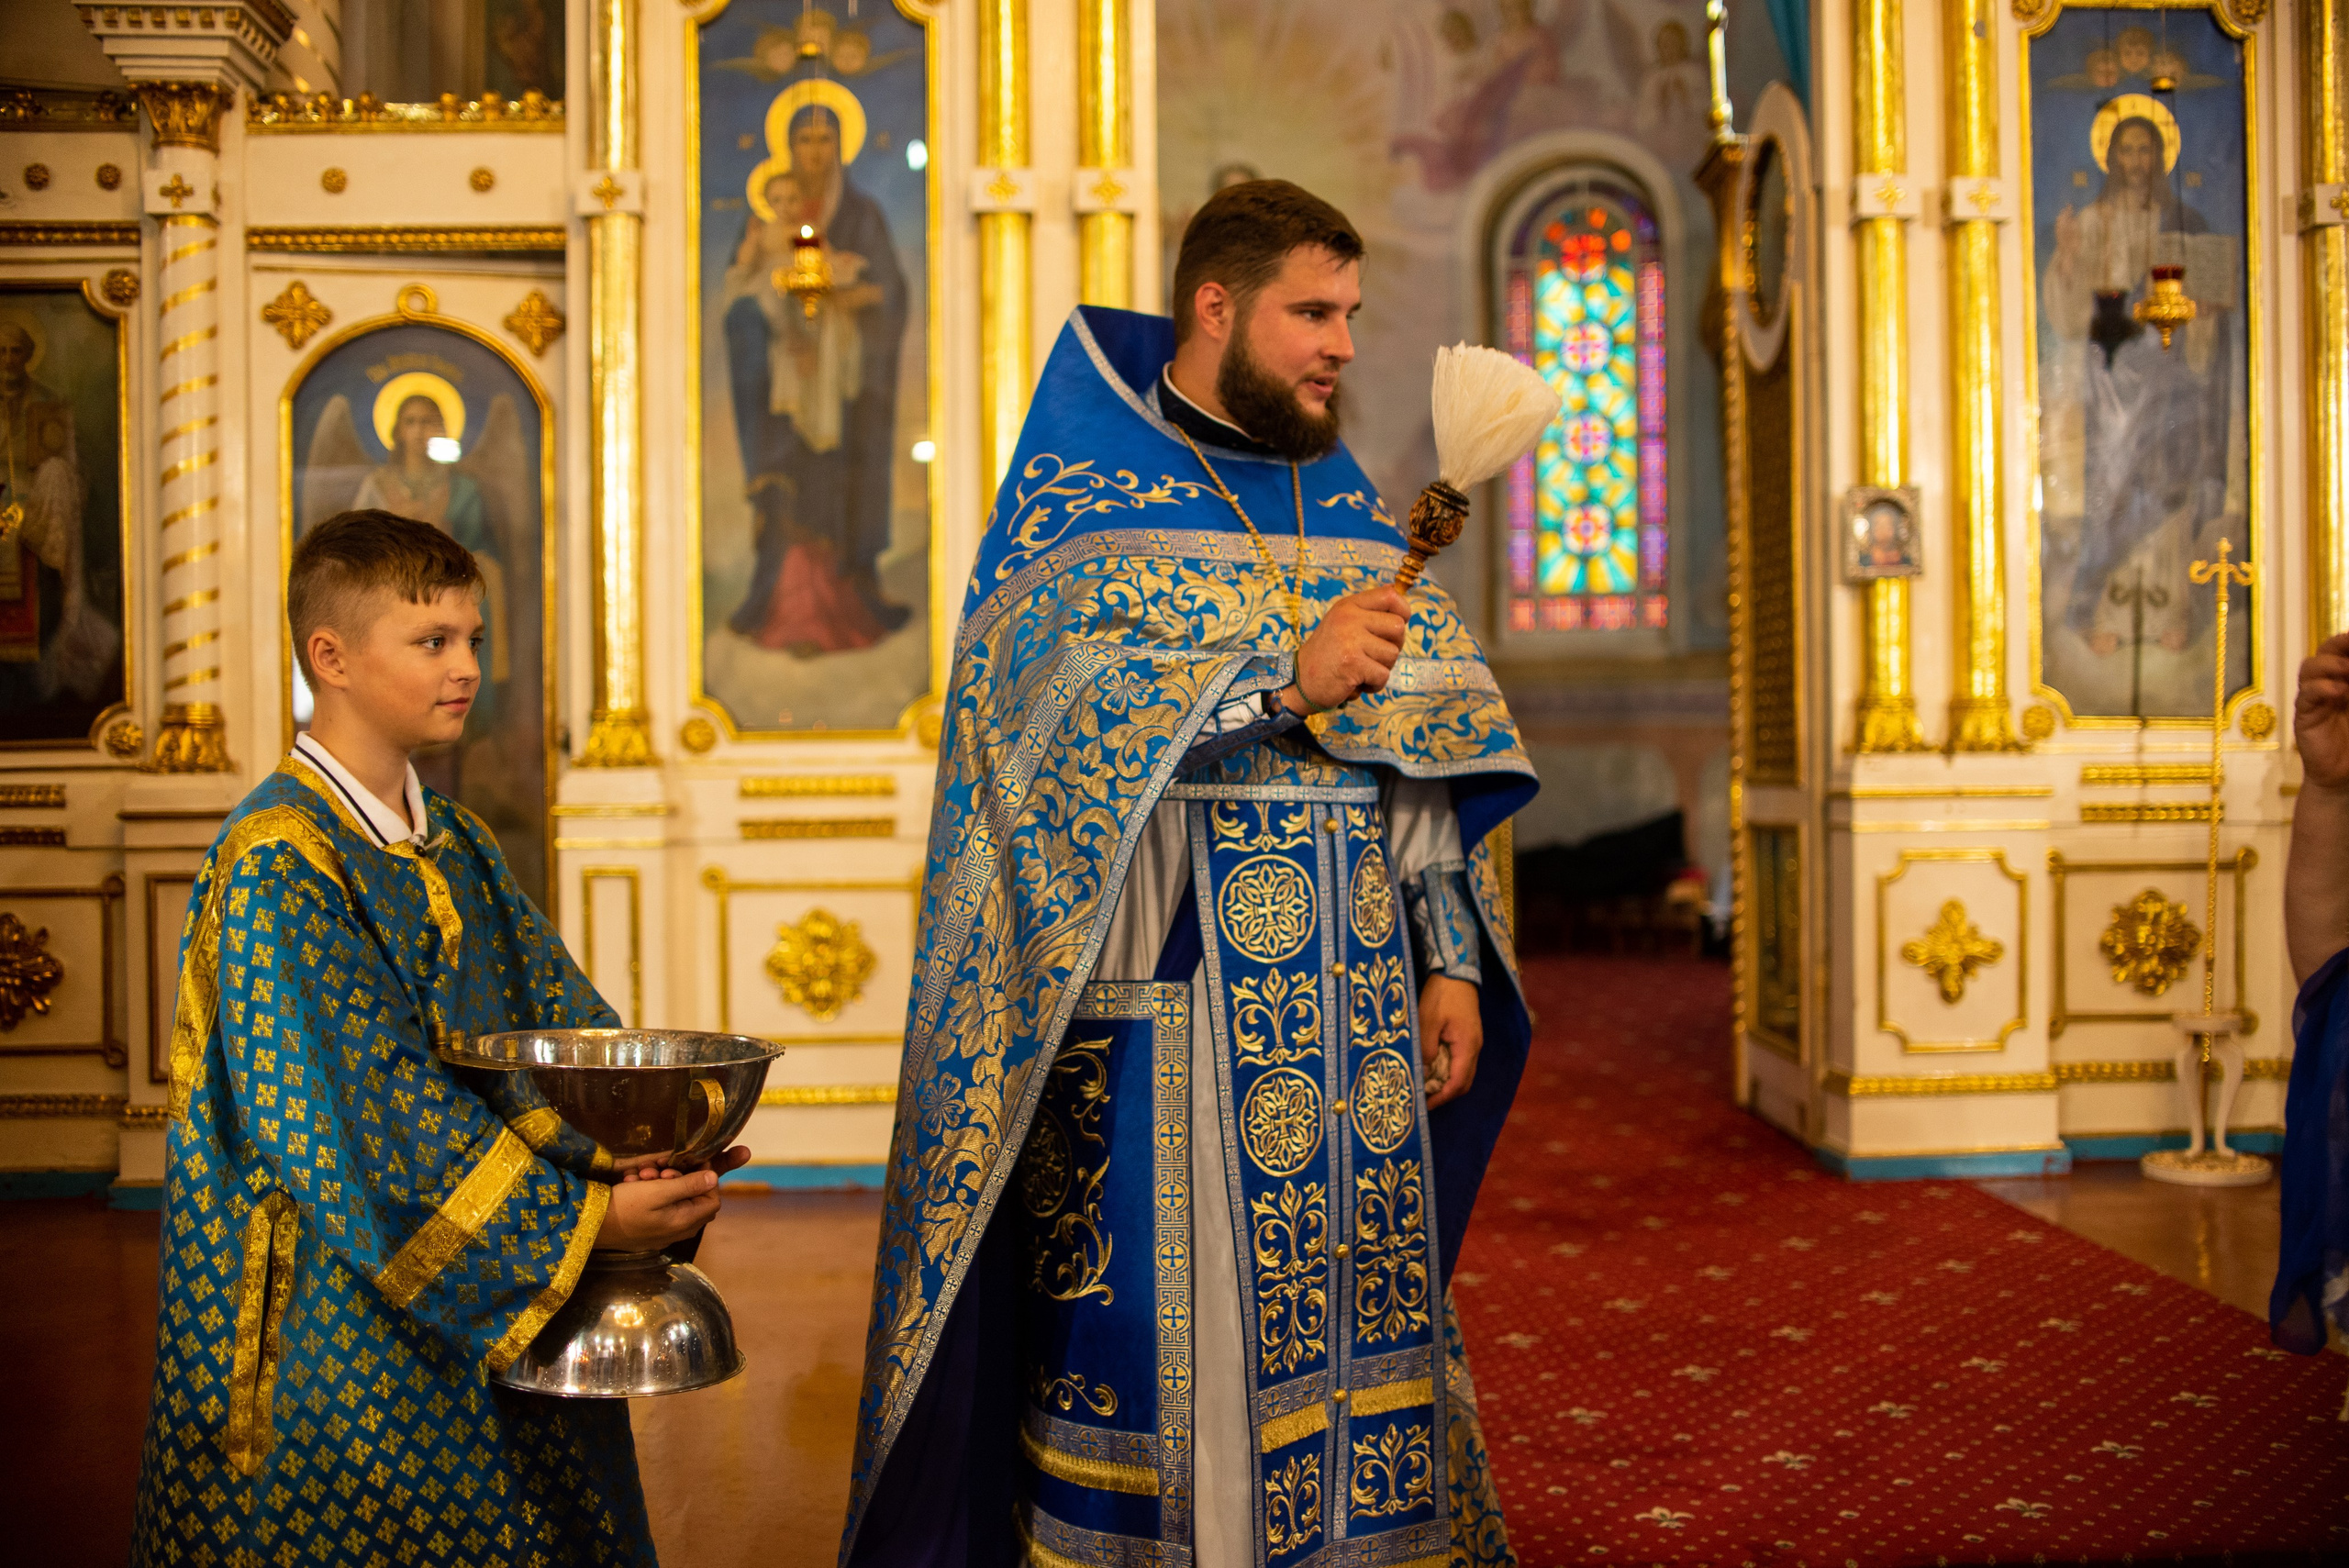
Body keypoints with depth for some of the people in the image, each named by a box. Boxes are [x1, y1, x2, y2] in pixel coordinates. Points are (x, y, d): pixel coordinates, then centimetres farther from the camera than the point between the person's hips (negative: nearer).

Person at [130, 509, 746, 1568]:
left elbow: (562, 1023, 5)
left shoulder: (460, 848, 10)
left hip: (492, 1293, 7)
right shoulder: (276, 864, -15)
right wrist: (582, 1221, -24)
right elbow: (362, 1112, -22)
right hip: (342, 1327, -7)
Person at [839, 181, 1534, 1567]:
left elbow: (1428, 754, 14)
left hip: (1353, 1006, 5)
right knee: (1158, 1335, 0)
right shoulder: (1081, 487, 0)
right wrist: (1284, 679, -23)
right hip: (1155, 1011, -5)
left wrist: (1452, 961, 8)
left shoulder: (1347, 503, 15)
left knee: (1357, 1325, 9)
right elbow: (1063, 701, -15)